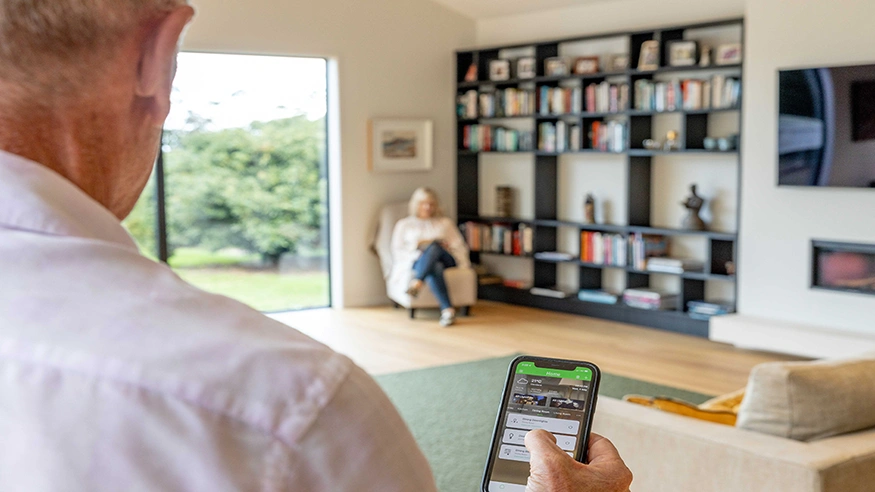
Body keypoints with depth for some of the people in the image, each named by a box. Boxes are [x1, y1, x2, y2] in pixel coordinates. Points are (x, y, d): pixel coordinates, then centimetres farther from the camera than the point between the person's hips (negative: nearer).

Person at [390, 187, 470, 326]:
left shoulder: (445, 223, 28)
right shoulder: (404, 225, 24)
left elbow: (459, 246, 16)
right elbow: (398, 252, 12)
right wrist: (417, 247, -6)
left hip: (445, 260, 1)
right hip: (415, 262, -1)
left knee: (434, 246, -38)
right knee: (434, 269, -41)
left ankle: (417, 283, -59)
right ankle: (447, 309, -59)